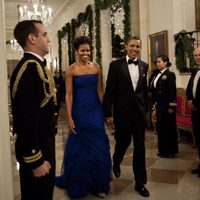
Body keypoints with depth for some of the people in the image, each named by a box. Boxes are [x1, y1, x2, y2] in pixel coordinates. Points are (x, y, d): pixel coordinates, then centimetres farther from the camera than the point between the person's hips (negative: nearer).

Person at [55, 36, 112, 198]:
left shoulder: (96, 67, 5)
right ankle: (79, 184, 27)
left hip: (96, 111, 3)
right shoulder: (71, 70, -4)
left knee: (98, 147, 7)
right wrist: (69, 118, -10)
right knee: (80, 147, 8)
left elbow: (99, 91, 8)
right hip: (80, 112, -3)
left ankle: (98, 184, 24)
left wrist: (105, 111, 5)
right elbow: (69, 95, -6)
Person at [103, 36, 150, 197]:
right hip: (122, 112, -3)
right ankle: (116, 163, 47)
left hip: (139, 113, 3)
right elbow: (109, 91, -7)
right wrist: (108, 114, -8)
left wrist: (146, 109, 12)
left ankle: (140, 182, 16)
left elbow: (145, 89, 11)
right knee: (123, 142, 14)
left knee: (140, 147, 5)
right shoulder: (116, 65, -6)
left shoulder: (144, 66, 6)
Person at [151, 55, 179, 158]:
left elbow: (173, 91, -14)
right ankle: (163, 150, 22)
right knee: (160, 127, 12)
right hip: (159, 105, 8)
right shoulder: (158, 75, 12)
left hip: (167, 105, -8)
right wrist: (155, 103, 13)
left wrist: (172, 106, -17)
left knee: (168, 127, 1)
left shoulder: (170, 74, -10)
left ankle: (170, 151, 12)